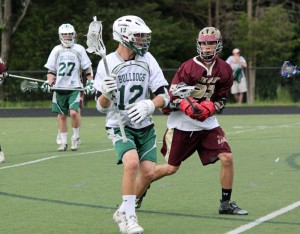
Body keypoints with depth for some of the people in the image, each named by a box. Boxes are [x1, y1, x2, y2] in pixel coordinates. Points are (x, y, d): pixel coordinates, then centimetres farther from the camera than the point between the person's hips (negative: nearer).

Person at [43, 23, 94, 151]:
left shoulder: (79, 49, 3)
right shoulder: (56, 50, 9)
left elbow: (88, 68, 8)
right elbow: (51, 70, 12)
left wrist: (91, 83, 2)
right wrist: (48, 82, -2)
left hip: (75, 87, -3)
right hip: (59, 87, 3)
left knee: (73, 112, -18)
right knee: (61, 115, 4)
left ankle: (76, 137, 2)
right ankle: (63, 142, 14)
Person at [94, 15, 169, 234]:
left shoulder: (147, 60, -2)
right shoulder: (107, 64, -9)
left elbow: (164, 96, -3)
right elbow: (102, 107, -6)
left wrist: (150, 105, -25)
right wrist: (106, 94, -29)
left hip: (144, 126, 4)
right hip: (119, 125, -4)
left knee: (148, 172, -4)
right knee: (132, 162, -27)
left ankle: (123, 212, 18)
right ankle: (129, 216, -17)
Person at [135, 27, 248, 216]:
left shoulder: (224, 70, 1)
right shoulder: (189, 67, -14)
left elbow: (222, 99, 8)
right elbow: (172, 96, -14)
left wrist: (210, 107, -13)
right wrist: (187, 106, -32)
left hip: (207, 122, 4)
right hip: (182, 124, -4)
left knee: (227, 158, -12)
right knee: (171, 168, 2)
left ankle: (226, 204, 2)